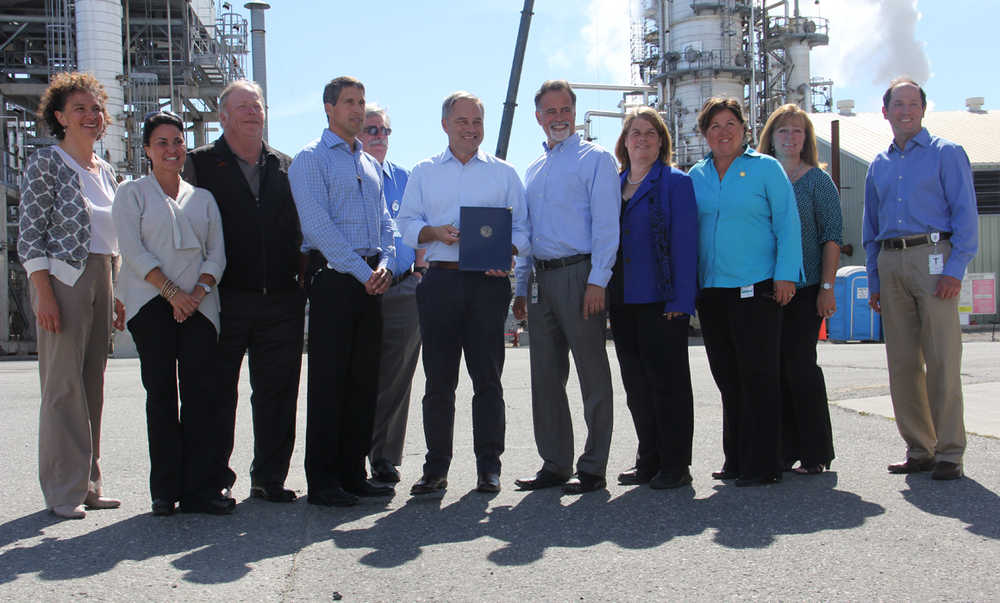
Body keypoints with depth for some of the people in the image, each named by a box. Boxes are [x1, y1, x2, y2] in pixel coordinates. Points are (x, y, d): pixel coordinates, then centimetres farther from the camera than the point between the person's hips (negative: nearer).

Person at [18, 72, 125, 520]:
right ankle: (63, 493, 1)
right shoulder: (45, 163, -4)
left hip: (100, 281, 7)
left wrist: (118, 297, 15)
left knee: (93, 384, 8)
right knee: (63, 384, -5)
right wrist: (44, 295, -16)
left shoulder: (105, 171, 16)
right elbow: (30, 236, -9)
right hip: (62, 280, -7)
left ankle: (89, 484, 16)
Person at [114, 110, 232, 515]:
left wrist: (197, 292, -7)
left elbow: (217, 253, 11)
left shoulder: (202, 198, 18)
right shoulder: (132, 194, 9)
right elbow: (133, 251, -3)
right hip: (152, 305, -2)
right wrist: (172, 292, -13)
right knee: (160, 393, -2)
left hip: (198, 305, 2)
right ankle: (166, 489, 4)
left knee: (203, 392, -7)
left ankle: (202, 488, -4)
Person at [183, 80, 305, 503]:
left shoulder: (286, 167, 16)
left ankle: (269, 478, 16)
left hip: (281, 299, 3)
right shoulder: (202, 163, 6)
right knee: (218, 393, 3)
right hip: (225, 299, -3)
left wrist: (302, 278, 5)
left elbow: (300, 228, 17)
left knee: (277, 391, 6)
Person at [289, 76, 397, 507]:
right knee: (329, 380, -6)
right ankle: (322, 481, 0)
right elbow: (317, 225, -12)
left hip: (369, 281, 7)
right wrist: (361, 271, -16)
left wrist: (384, 263, 0)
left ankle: (353, 474, 15)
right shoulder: (311, 159, -2)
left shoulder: (371, 164, 21)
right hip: (333, 277, -7)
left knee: (364, 381, 7)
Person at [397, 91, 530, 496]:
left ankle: (489, 466, 9)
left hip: (488, 282, -1)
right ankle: (436, 467, 10)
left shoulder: (503, 173, 13)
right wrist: (434, 232, -11)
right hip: (440, 281, 1)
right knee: (438, 378, 2)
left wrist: (507, 253, -12)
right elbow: (407, 224, 10)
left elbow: (522, 228, 8)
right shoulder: (424, 173, 15)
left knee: (487, 376, 0)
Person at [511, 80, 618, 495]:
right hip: (541, 279, 7)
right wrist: (521, 287, 15)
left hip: (579, 274, -7)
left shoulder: (595, 158, 2)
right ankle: (555, 465, 16)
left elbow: (605, 223, -7)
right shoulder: (533, 169, 21)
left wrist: (597, 281, -16)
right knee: (546, 378, 8)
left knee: (593, 376, -2)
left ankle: (593, 468, 4)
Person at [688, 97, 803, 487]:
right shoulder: (696, 176, 13)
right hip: (711, 290, 5)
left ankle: (763, 465, 2)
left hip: (755, 288, -5)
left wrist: (786, 275, -11)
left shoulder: (766, 168, 1)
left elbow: (787, 224, -3)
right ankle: (736, 462, 19)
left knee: (758, 376, -4)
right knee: (727, 379, 9)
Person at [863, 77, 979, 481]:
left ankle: (949, 452, -1)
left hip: (933, 258, -5)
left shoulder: (946, 154, 5)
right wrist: (874, 281, 13)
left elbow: (965, 214, -3)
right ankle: (919, 449, 13)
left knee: (942, 360, -7)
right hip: (890, 264, 5)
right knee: (902, 363, 5)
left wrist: (955, 269, -14)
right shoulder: (878, 166, 19)